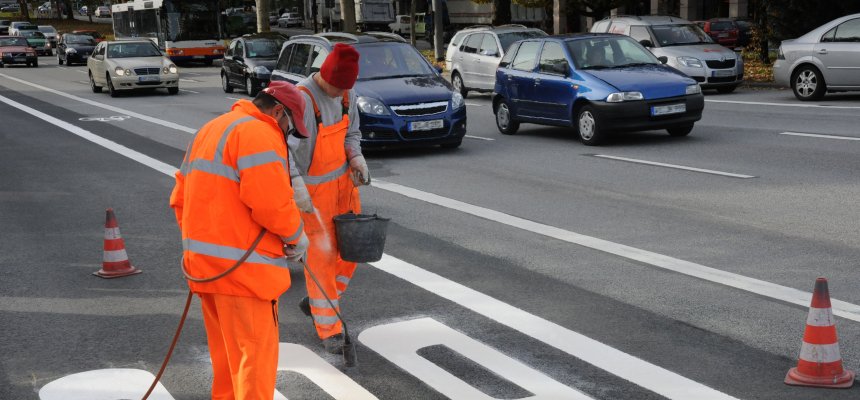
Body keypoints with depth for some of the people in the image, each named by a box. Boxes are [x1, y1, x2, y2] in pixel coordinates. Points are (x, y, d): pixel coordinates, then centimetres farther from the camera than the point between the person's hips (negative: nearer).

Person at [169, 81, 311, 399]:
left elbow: (181, 197, 20)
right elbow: (271, 200, -23)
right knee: (256, 354, -4)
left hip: (204, 263, 10)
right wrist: (297, 235, -7)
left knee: (227, 351, 20)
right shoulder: (259, 134, -12)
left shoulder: (210, 130, 20)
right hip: (241, 266, -10)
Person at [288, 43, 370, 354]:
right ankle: (329, 330, 6)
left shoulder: (346, 94, 1)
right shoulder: (302, 99, -23)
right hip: (314, 186, -7)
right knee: (322, 252, -4)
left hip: (343, 179, 8)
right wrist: (296, 183, -39)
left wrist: (356, 157, -6)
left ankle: (316, 302, 32)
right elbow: (284, 146, -28)